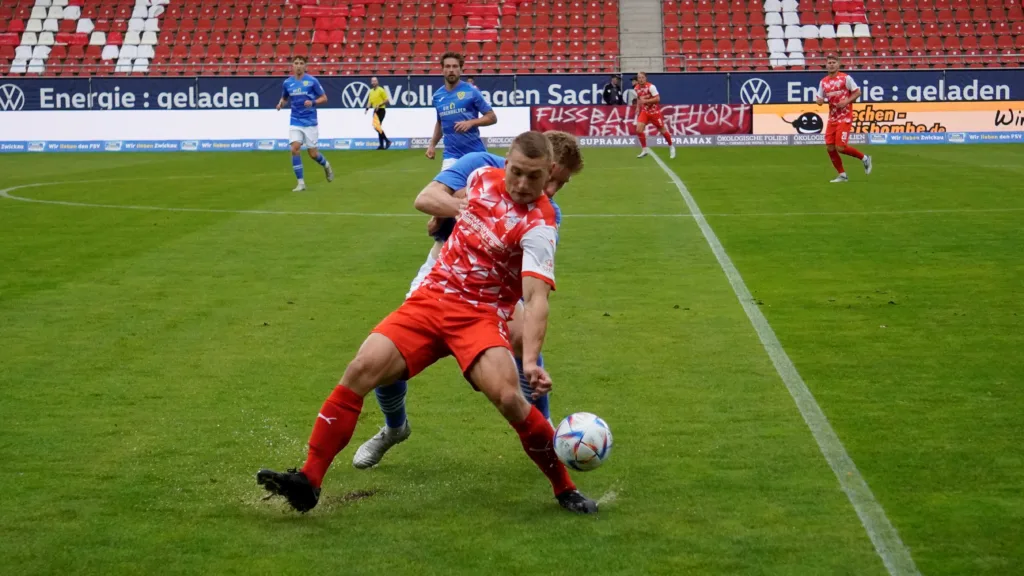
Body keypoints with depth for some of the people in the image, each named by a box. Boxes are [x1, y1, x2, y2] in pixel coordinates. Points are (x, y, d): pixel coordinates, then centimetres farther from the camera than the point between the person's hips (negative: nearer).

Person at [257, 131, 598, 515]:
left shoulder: (538, 226, -14)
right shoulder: (482, 178, 3)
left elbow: (536, 299, -26)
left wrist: (530, 360, -37)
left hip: (481, 314, -5)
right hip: (431, 298, 5)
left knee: (508, 396, -28)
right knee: (363, 368, -14)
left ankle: (565, 489, -4)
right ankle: (309, 480, -9)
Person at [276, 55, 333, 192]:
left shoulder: (312, 81, -7)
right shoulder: (287, 83, 2)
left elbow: (324, 98, -2)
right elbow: (285, 98, 19)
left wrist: (313, 102, -21)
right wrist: (281, 103, -4)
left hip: (310, 122, -2)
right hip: (295, 122, 2)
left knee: (313, 154, 1)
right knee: (295, 149, -15)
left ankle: (326, 165, 37)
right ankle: (301, 182, -7)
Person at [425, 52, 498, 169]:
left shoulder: (471, 92, -6)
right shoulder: (437, 96, 7)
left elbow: (492, 117, -4)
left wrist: (471, 122, -19)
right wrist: (432, 144, 10)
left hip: (475, 153, -2)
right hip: (451, 154, 2)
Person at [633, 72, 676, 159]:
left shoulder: (651, 87, -20)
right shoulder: (637, 88, 1)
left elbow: (658, 99, -22)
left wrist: (646, 101, -28)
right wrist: (638, 108, 10)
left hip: (654, 112, -5)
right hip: (644, 112, 5)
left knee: (663, 130, 6)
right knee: (639, 130, -11)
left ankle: (671, 147, 28)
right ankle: (644, 149, 4)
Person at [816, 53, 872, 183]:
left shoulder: (845, 78, -7)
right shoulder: (824, 81, 8)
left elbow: (857, 92, -4)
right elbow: (820, 99, 12)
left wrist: (846, 101, -18)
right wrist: (819, 101, -12)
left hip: (845, 118, -6)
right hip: (832, 118, 6)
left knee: (840, 147, -14)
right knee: (829, 147, 0)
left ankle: (864, 158, 10)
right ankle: (842, 175, 13)